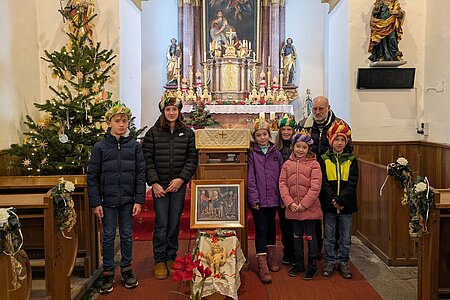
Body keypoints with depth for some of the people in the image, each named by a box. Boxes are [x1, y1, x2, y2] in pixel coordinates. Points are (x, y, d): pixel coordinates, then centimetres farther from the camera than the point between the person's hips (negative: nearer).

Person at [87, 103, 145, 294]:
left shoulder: (135, 146, 0)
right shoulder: (100, 147, -3)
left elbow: (141, 174, 0)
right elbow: (92, 176, -1)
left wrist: (139, 200, -5)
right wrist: (95, 202, -5)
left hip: (128, 200, 1)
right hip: (108, 200, -1)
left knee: (127, 235, 12)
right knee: (108, 237, 8)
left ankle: (126, 269, 27)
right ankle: (108, 273, 21)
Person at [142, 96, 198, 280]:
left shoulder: (188, 133, 6)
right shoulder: (153, 133, 2)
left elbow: (192, 158, 3)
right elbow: (147, 159, -1)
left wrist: (181, 179, -8)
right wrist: (154, 183, -9)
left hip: (179, 185, 2)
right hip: (159, 185, -1)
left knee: (175, 223, 8)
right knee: (161, 224, 0)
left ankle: (171, 259, 21)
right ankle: (159, 261, 13)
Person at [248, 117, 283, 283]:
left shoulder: (276, 152, 7)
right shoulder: (252, 154, -2)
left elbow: (281, 176, 8)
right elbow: (250, 178, -7)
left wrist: (282, 197, 4)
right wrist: (254, 199, -12)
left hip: (272, 198, 4)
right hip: (258, 199, -4)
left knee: (271, 226, 16)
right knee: (261, 229, -5)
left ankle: (271, 257, 34)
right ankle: (263, 266, -1)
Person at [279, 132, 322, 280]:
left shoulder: (314, 164, -7)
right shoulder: (287, 164, 3)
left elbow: (315, 187, -12)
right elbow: (282, 184, -1)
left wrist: (304, 204, -16)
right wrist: (290, 203, -11)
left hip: (310, 208, -3)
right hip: (293, 208, 4)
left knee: (310, 236, 8)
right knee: (297, 236, 16)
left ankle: (312, 265, 23)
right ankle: (299, 264, 31)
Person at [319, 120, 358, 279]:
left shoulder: (351, 160, 2)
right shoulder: (324, 159, 0)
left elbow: (352, 183, -6)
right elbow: (324, 183, -6)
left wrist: (340, 200, -17)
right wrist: (333, 200, -17)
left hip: (346, 205, 1)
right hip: (329, 205, 0)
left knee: (346, 237, 10)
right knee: (328, 236, 10)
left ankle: (343, 262, 25)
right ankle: (330, 261, 25)